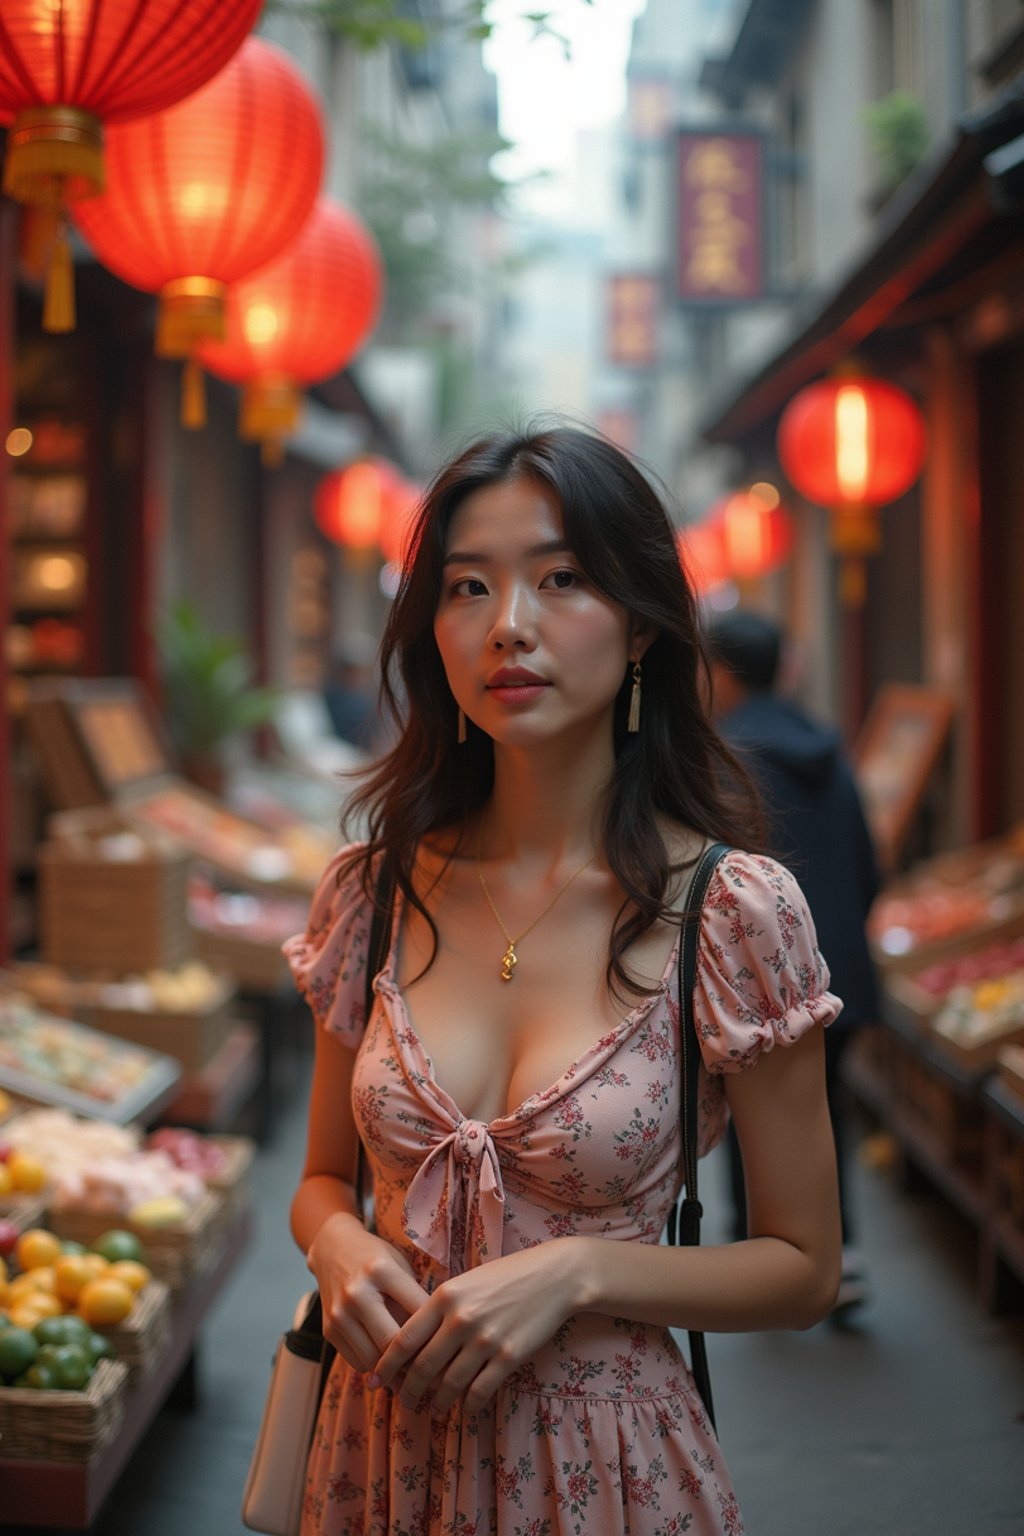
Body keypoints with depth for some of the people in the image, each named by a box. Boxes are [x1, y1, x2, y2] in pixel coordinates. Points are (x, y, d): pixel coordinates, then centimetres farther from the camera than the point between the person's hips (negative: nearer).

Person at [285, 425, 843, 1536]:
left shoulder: (733, 912, -14)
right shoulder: (374, 890, -4)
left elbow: (801, 1269, -6)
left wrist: (578, 1272, -20)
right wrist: (336, 1242, -12)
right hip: (386, 1437, 3)